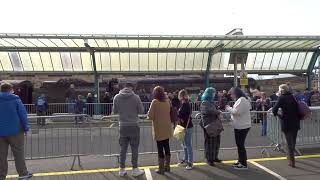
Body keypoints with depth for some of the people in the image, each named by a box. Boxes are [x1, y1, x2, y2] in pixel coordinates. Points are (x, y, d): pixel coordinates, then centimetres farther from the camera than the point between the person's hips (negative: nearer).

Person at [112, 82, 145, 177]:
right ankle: (135, 169, 15)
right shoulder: (135, 97, -10)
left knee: (123, 148, 12)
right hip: (134, 126, -3)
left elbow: (114, 111, 5)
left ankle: (122, 169, 20)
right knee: (134, 148, 7)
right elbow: (141, 111, -4)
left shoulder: (117, 97, -2)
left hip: (123, 126, 3)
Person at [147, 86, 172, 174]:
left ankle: (161, 169, 13)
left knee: (160, 149, 4)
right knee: (167, 147, 15)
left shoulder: (155, 102, -14)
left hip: (159, 129, -5)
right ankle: (167, 166, 27)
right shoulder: (167, 101, 2)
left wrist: (149, 114, 6)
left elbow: (150, 116, -14)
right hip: (167, 128, 5)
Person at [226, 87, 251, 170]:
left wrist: (228, 108, -9)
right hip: (240, 126, 10)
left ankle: (244, 164, 6)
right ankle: (240, 161, 29)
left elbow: (236, 111, -23)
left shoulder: (241, 100, -17)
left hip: (242, 126, -10)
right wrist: (230, 108, 4)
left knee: (240, 145, -3)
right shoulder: (240, 100, 16)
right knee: (239, 144, 18)